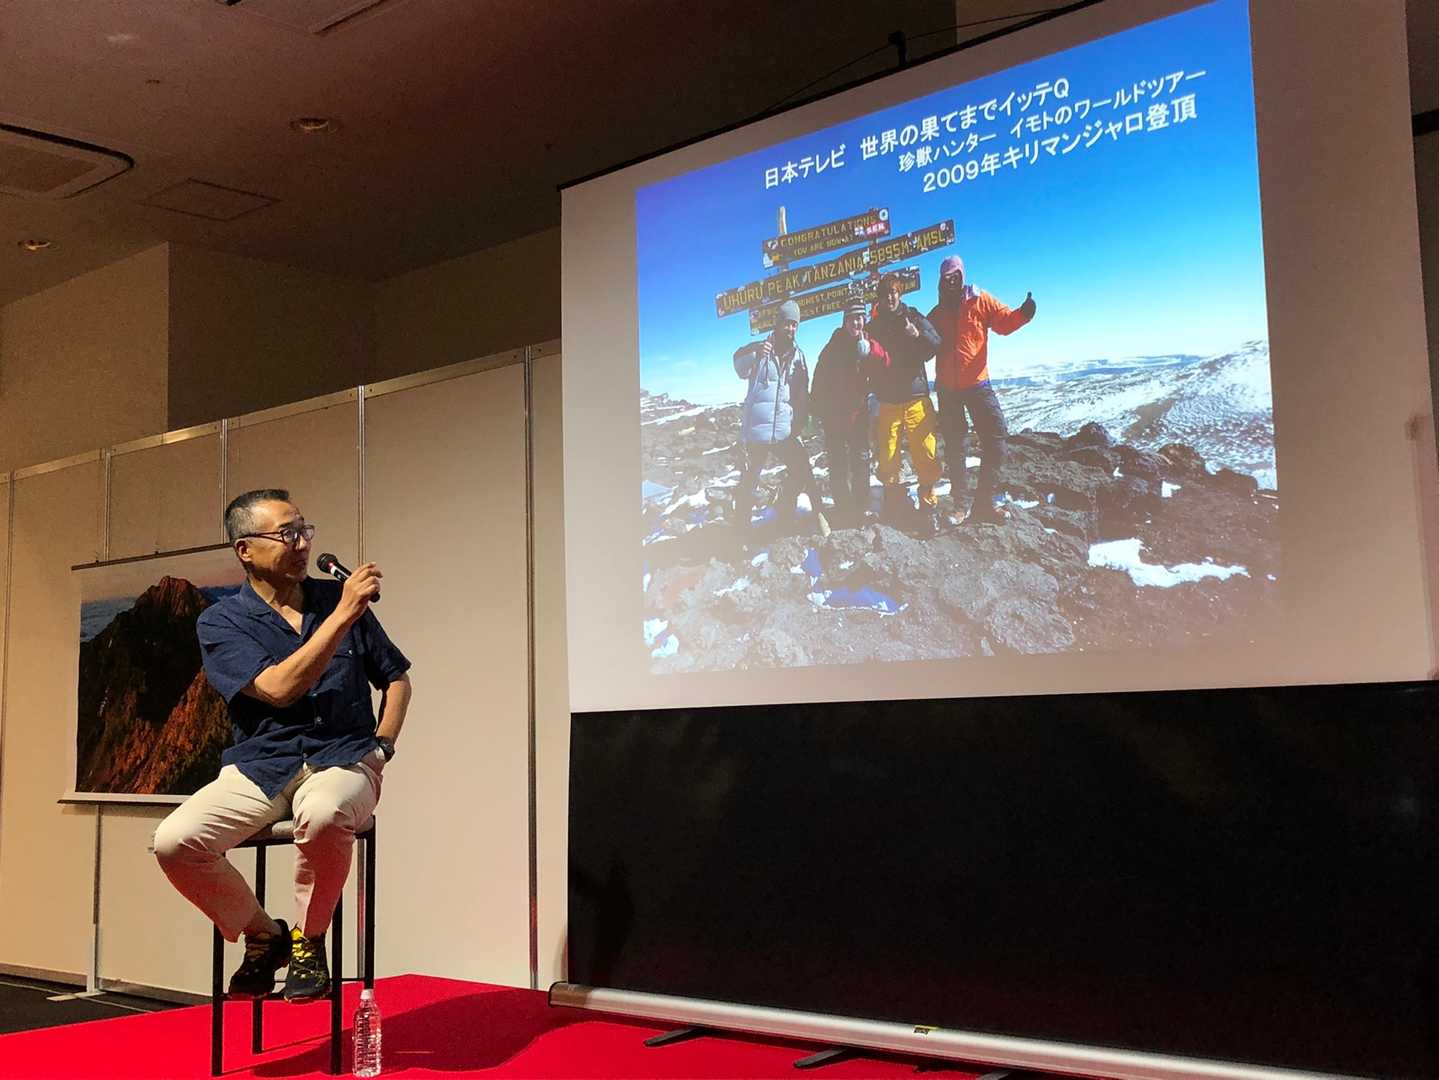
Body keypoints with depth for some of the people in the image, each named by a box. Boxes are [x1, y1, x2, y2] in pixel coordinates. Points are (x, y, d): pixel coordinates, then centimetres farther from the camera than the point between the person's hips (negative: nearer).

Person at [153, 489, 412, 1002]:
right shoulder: (221, 622, 2)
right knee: (174, 841, -26)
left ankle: (308, 941, -9)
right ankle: (262, 935, 2)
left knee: (323, 815, -38)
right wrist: (342, 616, -19)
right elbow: (278, 688, -15)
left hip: (342, 760, 0)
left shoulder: (339, 599, 10)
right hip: (260, 765, 1)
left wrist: (382, 747, 2)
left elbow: (396, 677, 18)